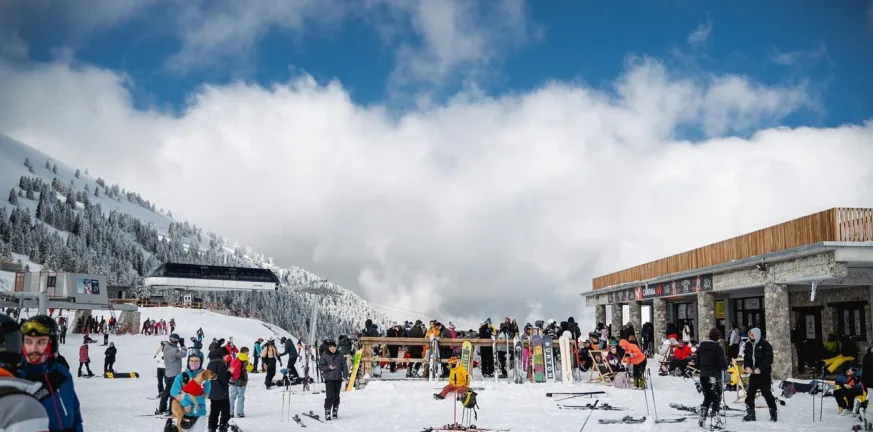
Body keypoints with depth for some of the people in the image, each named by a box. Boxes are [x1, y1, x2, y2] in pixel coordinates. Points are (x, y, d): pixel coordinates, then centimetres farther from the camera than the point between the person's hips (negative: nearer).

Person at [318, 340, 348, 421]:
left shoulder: (339, 356, 8)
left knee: (337, 396, 7)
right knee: (330, 396, -11)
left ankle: (335, 411, 19)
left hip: (338, 378, 3)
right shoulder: (324, 356, 1)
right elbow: (320, 366, 0)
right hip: (329, 379, -3)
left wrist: (345, 375, -2)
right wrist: (328, 367, -16)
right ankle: (327, 412, -5)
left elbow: (344, 366, 9)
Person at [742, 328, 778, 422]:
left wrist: (760, 368, -21)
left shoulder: (765, 345, -9)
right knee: (750, 393, 3)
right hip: (752, 373, 6)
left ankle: (773, 413, 12)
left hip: (764, 373, -6)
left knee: (767, 393, -3)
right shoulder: (748, 345, 9)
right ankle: (750, 414, 10)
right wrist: (747, 367, -6)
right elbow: (745, 357, 13)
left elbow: (769, 359, -12)